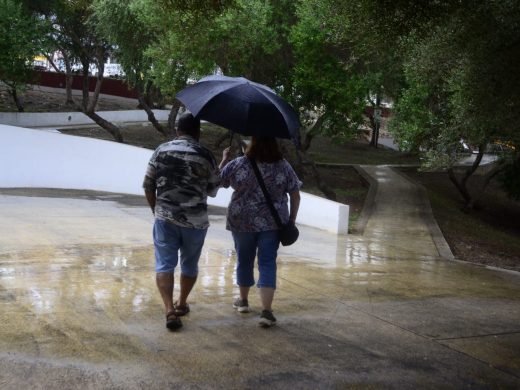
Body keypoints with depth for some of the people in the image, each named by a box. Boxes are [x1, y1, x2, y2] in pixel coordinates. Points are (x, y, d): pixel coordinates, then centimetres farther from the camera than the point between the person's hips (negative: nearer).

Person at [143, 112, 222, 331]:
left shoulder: (161, 151, 0)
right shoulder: (205, 156, -6)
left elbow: (148, 186, 3)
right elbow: (213, 191, 3)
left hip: (165, 218, 0)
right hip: (195, 221, 0)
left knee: (164, 264, 2)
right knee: (190, 264, 18)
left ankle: (170, 310, -12)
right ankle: (182, 304, 33)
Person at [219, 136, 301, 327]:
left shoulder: (238, 164, -8)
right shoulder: (284, 166, -3)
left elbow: (218, 181, 6)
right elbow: (295, 195, -1)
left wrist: (224, 160, 20)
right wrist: (292, 219, 9)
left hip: (242, 221, 0)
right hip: (273, 223, 0)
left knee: (244, 259, 17)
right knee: (267, 263, 1)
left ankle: (243, 300, 34)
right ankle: (266, 311, -9)